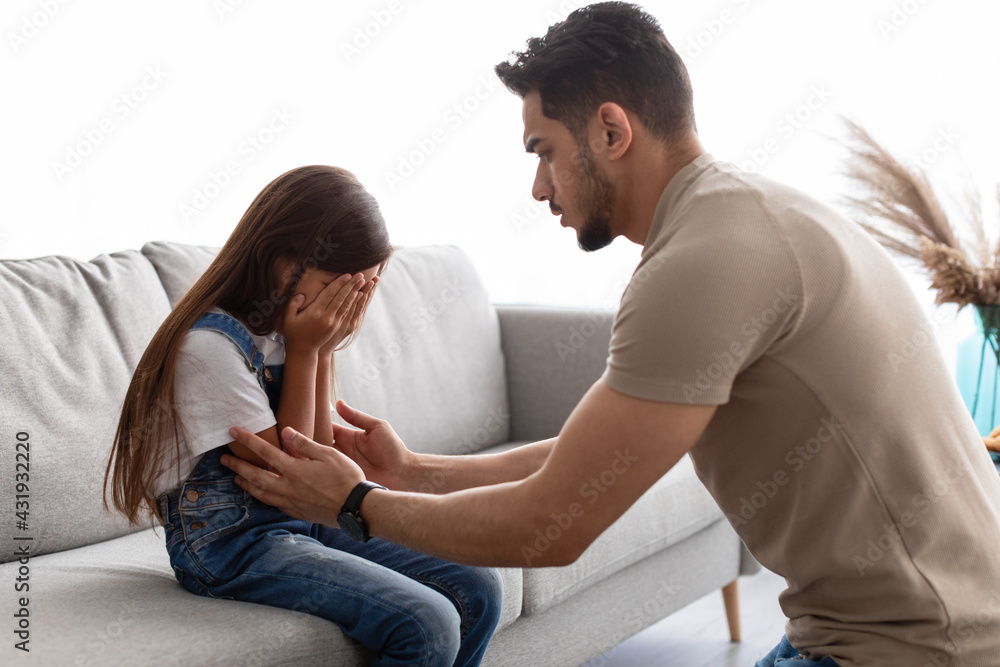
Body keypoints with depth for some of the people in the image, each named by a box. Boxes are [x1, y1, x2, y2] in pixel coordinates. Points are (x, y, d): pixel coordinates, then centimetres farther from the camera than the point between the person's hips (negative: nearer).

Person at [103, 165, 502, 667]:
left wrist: (323, 353, -6)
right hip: (231, 542, -8)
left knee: (477, 591, -5)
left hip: (308, 523, 8)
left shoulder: (292, 329, 5)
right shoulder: (211, 345, -19)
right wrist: (303, 353, -14)